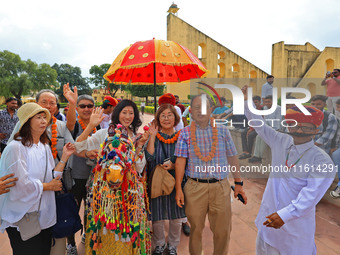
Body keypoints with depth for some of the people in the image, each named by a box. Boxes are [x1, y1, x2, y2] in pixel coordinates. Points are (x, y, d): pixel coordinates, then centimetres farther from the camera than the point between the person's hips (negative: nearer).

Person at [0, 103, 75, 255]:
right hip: (22, 218, -6)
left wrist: (64, 157, -4)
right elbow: (21, 185, -22)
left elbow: (52, 178, 3)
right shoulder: (15, 147, -17)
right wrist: (48, 186, -10)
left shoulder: (45, 147, 8)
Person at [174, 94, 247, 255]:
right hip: (194, 187, -1)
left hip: (220, 187, 1)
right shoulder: (185, 133, 3)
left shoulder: (222, 130, 6)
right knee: (195, 229, 11)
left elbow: (232, 158, 9)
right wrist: (178, 189, -4)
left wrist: (238, 183, 9)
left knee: (223, 231, 9)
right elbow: (180, 161, -1)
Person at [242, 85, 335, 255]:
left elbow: (311, 195, -24)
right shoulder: (281, 141, -2)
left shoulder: (321, 161, -17)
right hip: (269, 216, 5)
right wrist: (246, 100, 8)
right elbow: (259, 125, 9)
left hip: (296, 220, -4)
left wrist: (285, 215, -31)